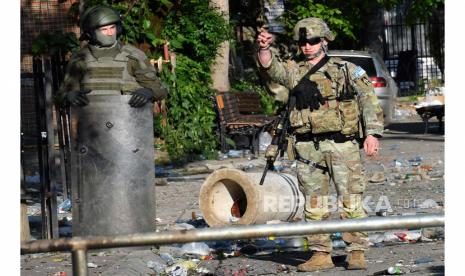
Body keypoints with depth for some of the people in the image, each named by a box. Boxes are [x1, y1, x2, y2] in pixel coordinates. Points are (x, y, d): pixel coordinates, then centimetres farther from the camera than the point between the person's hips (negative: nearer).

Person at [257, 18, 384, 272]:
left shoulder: (346, 70, 5)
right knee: (314, 205, 6)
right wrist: (264, 49, -26)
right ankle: (321, 254, 13)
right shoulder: (294, 70, 12)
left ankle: (357, 252, 4)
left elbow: (368, 100, 2)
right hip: (308, 148, 3)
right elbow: (272, 67, -6)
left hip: (342, 144, -3)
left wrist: (372, 133, -9)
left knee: (350, 202, -3)